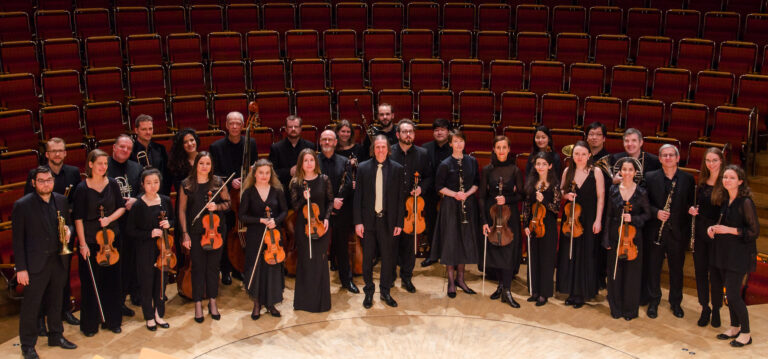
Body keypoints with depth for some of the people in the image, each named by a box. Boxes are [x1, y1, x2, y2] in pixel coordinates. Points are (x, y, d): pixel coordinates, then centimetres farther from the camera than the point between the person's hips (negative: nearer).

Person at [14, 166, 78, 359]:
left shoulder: (62, 201, 5)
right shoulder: (22, 205, -10)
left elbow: (69, 223, 18)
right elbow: (18, 240, -9)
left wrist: (68, 230, -8)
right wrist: (21, 268, -12)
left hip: (59, 261, 5)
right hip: (36, 264, -5)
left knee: (56, 302, 19)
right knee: (30, 306, 3)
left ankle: (56, 335, 34)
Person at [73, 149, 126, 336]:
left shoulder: (112, 184, 1)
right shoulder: (82, 188, -9)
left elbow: (121, 207, 8)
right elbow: (78, 218, -8)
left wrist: (109, 218, -12)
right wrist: (83, 243, -12)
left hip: (112, 238, 3)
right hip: (90, 240, -3)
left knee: (112, 280, 9)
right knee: (90, 283, 3)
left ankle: (112, 320, 22)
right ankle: (90, 324, 15)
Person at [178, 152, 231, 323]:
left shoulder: (218, 183, 1)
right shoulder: (186, 185, -1)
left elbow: (227, 203, 8)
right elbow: (182, 210, 1)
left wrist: (217, 206, -14)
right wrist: (185, 233, -4)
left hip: (215, 231, 1)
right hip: (195, 232, -1)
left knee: (213, 266, 9)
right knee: (198, 267, 4)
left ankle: (212, 302, 23)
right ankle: (198, 304, 15)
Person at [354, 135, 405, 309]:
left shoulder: (397, 169, 1)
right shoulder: (363, 168, 1)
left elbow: (400, 197, 2)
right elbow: (358, 196, 1)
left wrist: (399, 222, -2)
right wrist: (358, 221, -5)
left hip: (388, 220, 0)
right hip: (368, 220, 0)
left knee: (388, 257, 8)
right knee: (367, 257, 8)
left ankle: (385, 291, 24)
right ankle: (369, 292, 23)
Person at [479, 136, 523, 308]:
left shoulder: (515, 170, 0)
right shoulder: (487, 170, 1)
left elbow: (520, 195, 3)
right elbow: (482, 196, 0)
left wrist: (507, 199, -17)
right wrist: (484, 221, -6)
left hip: (509, 215, -1)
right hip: (491, 213, 1)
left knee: (508, 251, -6)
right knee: (493, 249, 5)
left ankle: (507, 291, -1)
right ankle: (501, 284, 22)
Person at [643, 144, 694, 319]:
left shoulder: (688, 179, 2)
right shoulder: (651, 177, -1)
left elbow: (691, 204, 5)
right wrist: (656, 213, -16)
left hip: (678, 232, 1)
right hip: (656, 231, -1)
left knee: (676, 268, 12)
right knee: (653, 267, 8)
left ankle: (676, 302, 28)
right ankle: (653, 301, 24)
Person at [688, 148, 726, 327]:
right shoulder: (701, 182, 7)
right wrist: (692, 209, -2)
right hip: (700, 232, 5)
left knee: (715, 272, 4)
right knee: (700, 271, 10)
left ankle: (716, 310, 20)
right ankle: (705, 308, 24)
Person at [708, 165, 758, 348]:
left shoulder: (745, 202, -15)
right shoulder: (724, 200, 8)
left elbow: (754, 231, -15)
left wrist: (729, 230, -20)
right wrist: (713, 228, 3)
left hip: (739, 255, -7)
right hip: (724, 253, 7)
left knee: (733, 295, -7)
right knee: (730, 293, 13)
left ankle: (746, 333, 9)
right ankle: (734, 327, 27)